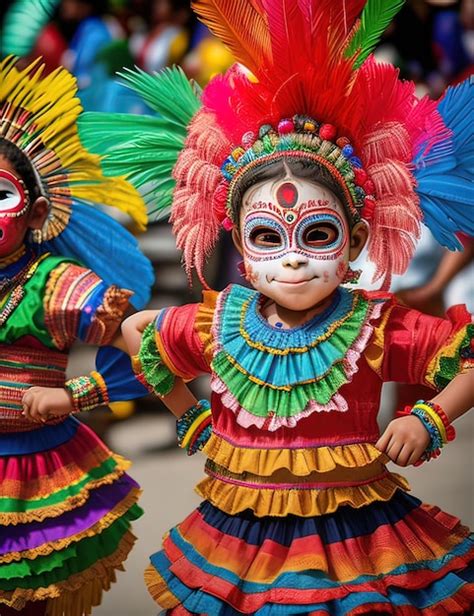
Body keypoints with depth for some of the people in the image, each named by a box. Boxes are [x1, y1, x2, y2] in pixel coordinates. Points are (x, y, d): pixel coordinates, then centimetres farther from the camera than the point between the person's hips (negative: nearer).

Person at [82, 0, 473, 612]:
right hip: (240, 542, 3)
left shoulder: (377, 329, -11)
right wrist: (189, 417, 14)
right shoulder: (215, 327, -3)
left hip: (356, 544, -2)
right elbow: (134, 330, 16)